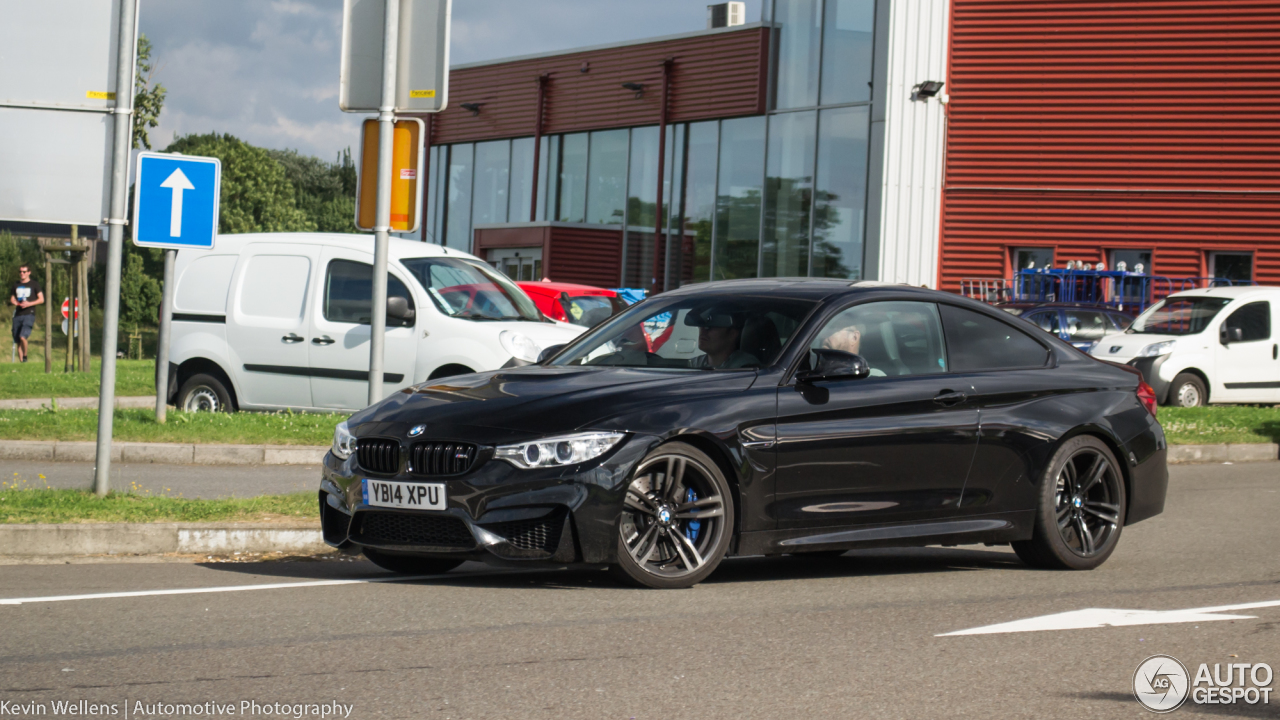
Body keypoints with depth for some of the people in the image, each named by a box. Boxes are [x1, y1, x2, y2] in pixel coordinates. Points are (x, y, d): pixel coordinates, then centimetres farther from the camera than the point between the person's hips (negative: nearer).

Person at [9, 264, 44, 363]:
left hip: (29, 314, -5)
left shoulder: (34, 285, 5)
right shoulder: (16, 286, 18)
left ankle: (25, 356, -4)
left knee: (23, 336, -23)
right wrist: (13, 302, -1)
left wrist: (29, 304, -12)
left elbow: (41, 300, 2)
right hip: (18, 315, 5)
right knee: (18, 341, 2)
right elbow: (11, 299, 24)